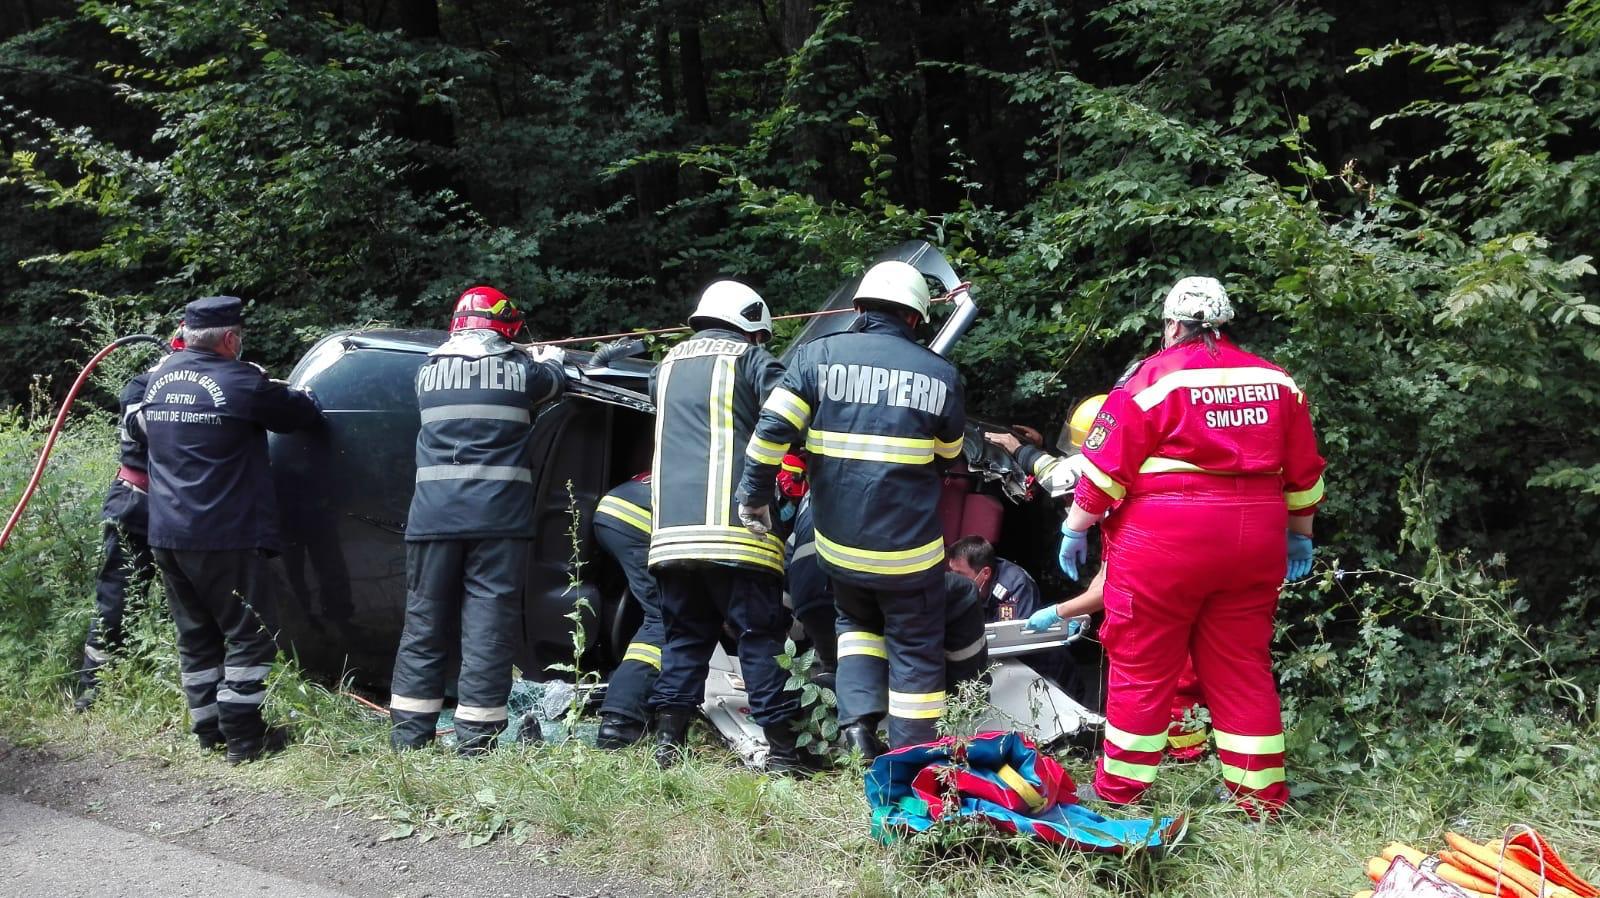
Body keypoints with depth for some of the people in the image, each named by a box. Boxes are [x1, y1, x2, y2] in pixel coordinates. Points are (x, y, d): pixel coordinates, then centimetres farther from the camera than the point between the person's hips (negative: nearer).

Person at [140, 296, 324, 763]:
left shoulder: (159, 377, 8)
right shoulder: (239, 382, -14)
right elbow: (304, 412, -4)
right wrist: (302, 395, 20)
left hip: (166, 535, 7)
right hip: (224, 537, -7)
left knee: (196, 635, 16)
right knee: (249, 635, 2)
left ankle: (209, 728, 22)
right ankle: (243, 737, 1)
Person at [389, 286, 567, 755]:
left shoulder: (428, 371, 10)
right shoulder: (519, 369, 2)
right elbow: (555, 381, 23)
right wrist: (550, 357, 47)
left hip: (433, 516, 3)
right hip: (498, 518, -3)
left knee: (425, 620, 11)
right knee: (489, 624, 0)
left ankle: (408, 733, 15)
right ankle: (475, 738, 0)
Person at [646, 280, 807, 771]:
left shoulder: (667, 365, 22)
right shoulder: (751, 359, 4)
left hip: (672, 528, 5)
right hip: (733, 527, -5)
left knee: (684, 635, 12)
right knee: (762, 635, -1)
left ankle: (668, 739, 6)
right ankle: (782, 749, -1)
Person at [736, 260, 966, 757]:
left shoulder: (818, 354, -3)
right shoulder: (940, 374, -2)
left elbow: (773, 429, -10)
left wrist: (755, 493, 0)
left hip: (838, 542, 2)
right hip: (908, 547, -2)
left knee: (857, 621, 27)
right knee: (916, 650, 12)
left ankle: (858, 717, 10)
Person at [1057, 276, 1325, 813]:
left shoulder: (1155, 376, -7)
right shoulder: (1276, 380, 9)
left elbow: (1107, 465, -9)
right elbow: (1304, 472, 14)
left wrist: (1076, 528, -1)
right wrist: (1300, 533, 26)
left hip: (1163, 540, -5)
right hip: (1255, 541, 5)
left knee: (1141, 666, 5)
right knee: (1243, 667, 13)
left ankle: (1119, 789, 13)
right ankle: (1261, 795, 19)